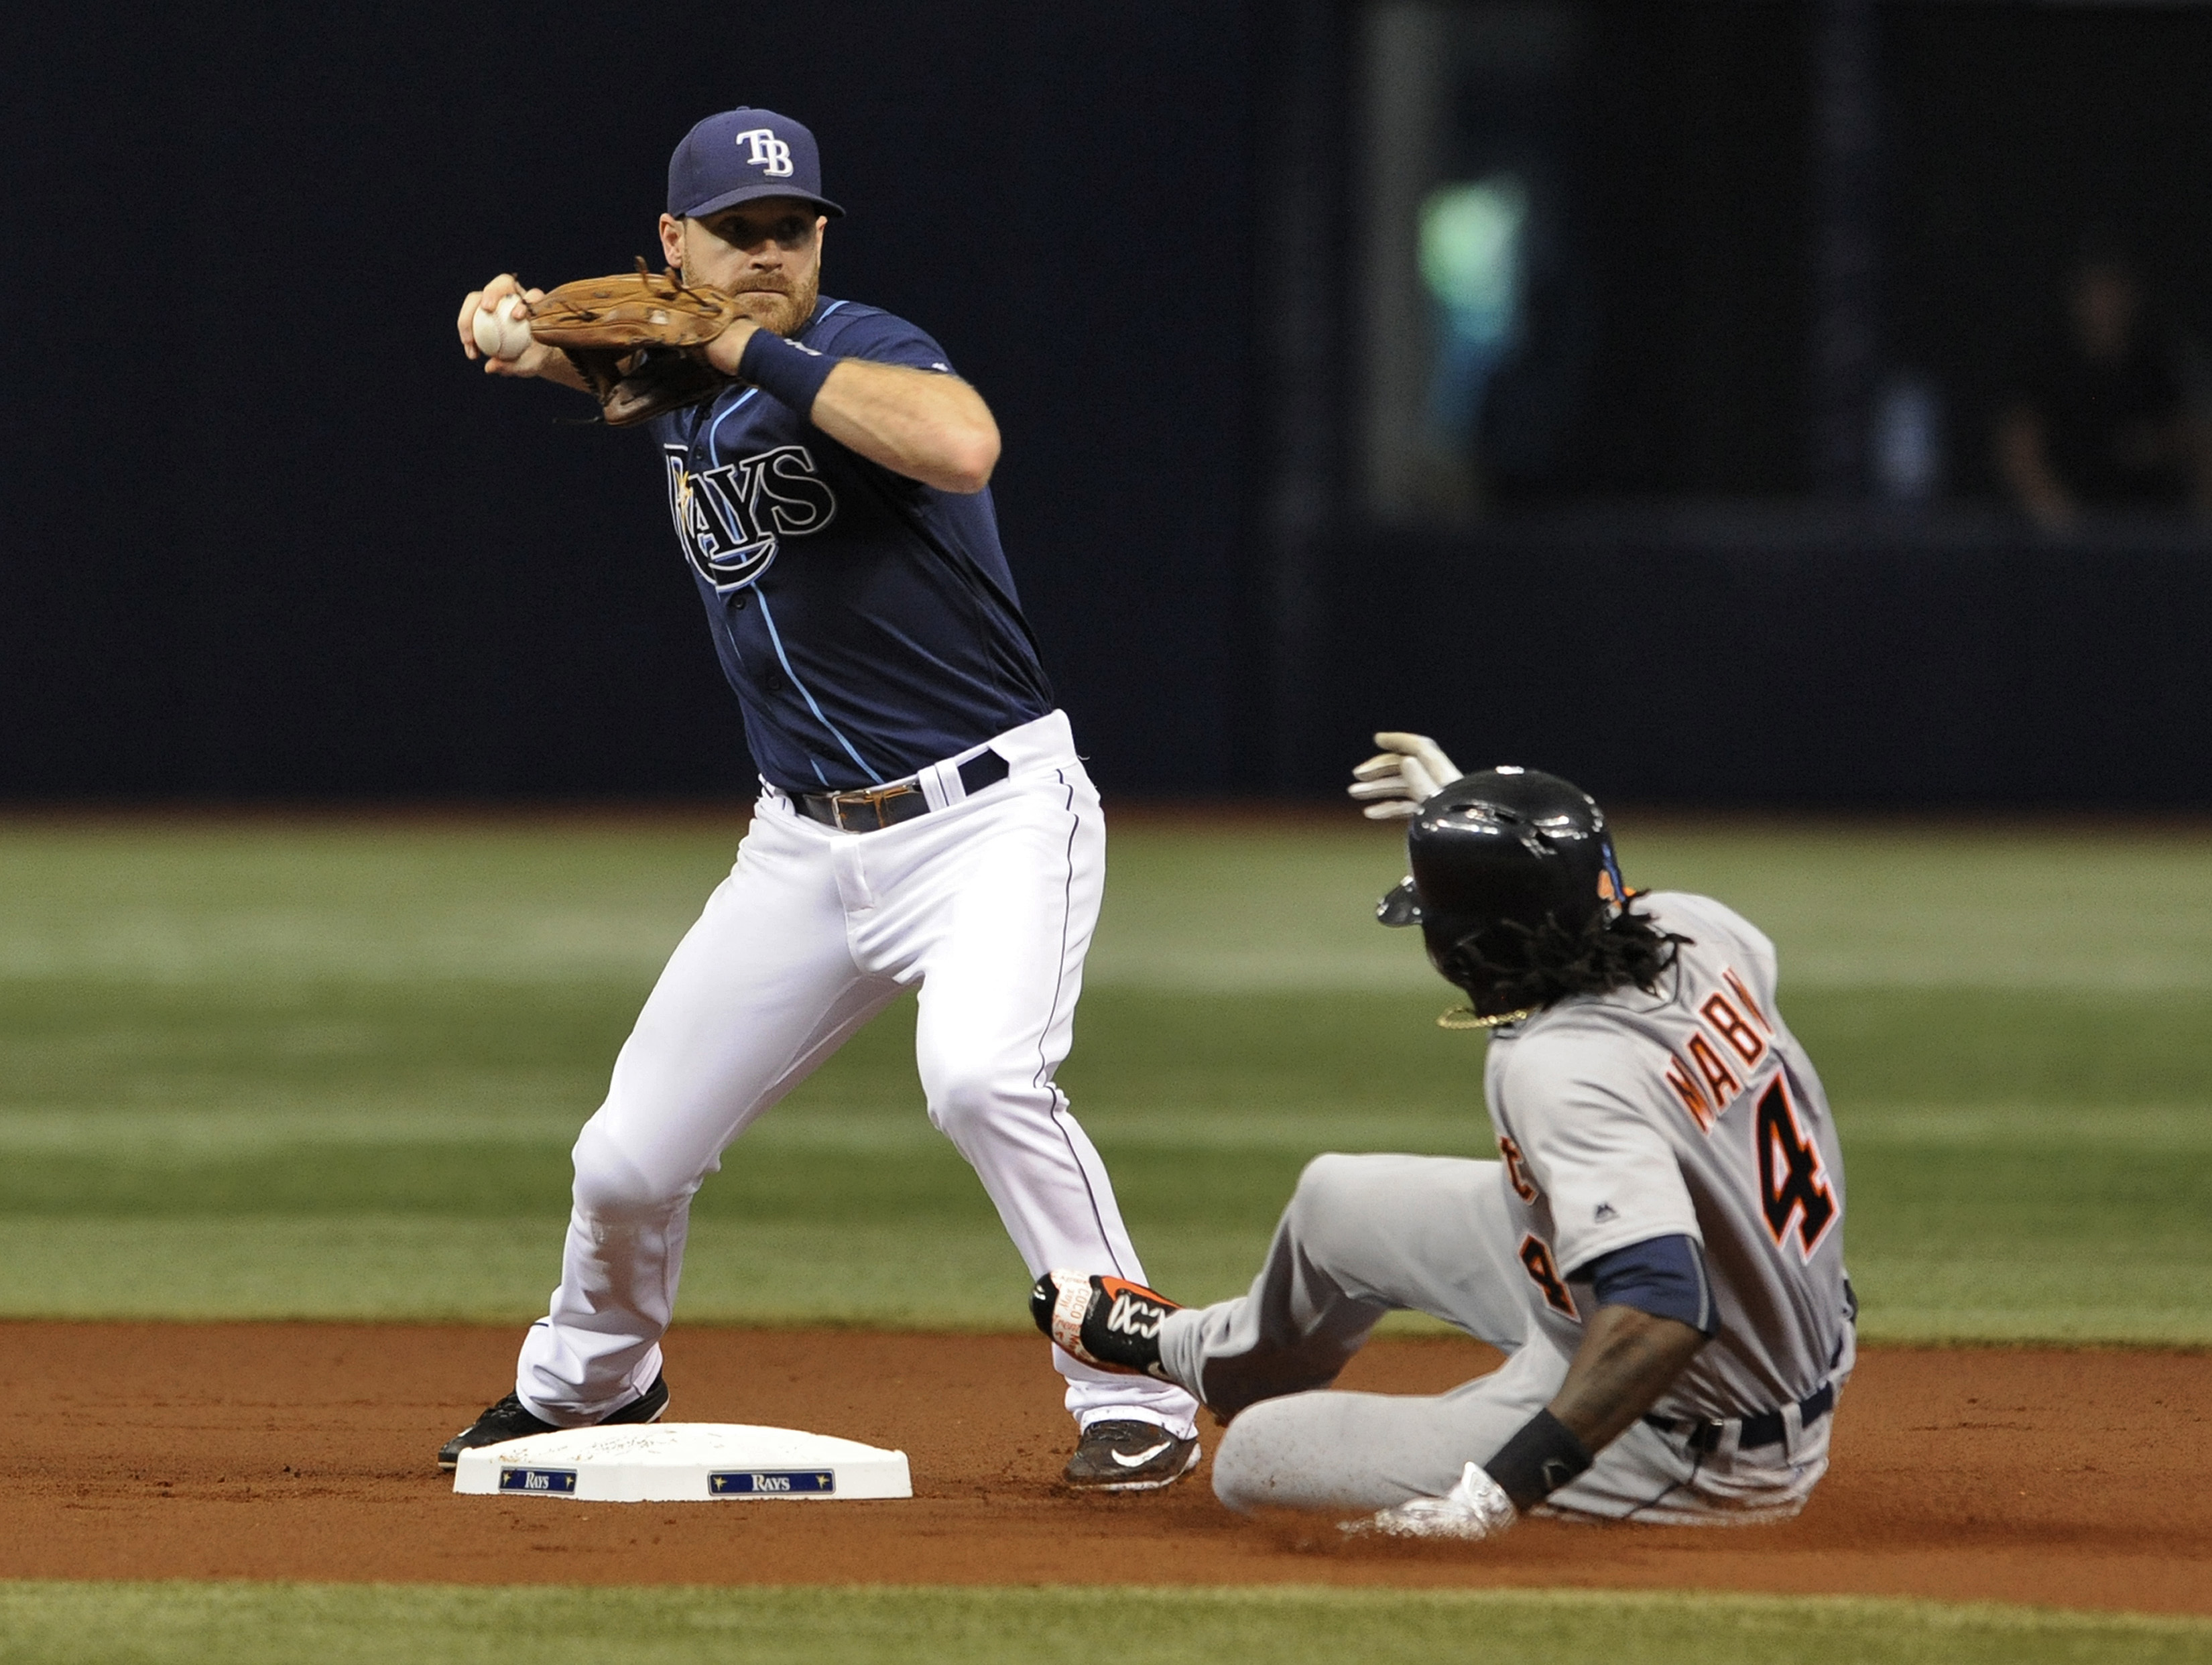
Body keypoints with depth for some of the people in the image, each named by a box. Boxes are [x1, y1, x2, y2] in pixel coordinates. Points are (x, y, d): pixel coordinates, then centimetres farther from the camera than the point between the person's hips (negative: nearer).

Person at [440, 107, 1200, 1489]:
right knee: (630, 1159, 8)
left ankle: (1139, 1400, -22)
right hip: (808, 845, 7)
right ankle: (586, 1387, 38)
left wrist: (747, 348, -34)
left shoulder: (865, 352, -17)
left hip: (992, 816, -7)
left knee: (982, 1077, -34)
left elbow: (965, 445, -40)